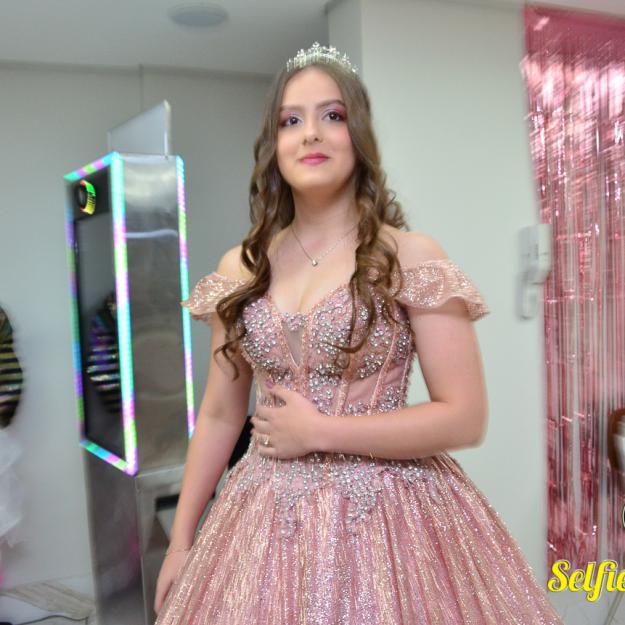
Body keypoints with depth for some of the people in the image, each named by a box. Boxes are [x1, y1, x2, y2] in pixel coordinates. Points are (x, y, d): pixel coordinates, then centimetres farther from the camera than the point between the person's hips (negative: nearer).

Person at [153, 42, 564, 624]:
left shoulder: (410, 256, -9)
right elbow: (219, 415, 7)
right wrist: (181, 539, 7)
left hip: (383, 517, -3)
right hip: (266, 520, 4)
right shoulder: (241, 268, 2)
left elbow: (465, 418, -13)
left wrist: (318, 431, -14)